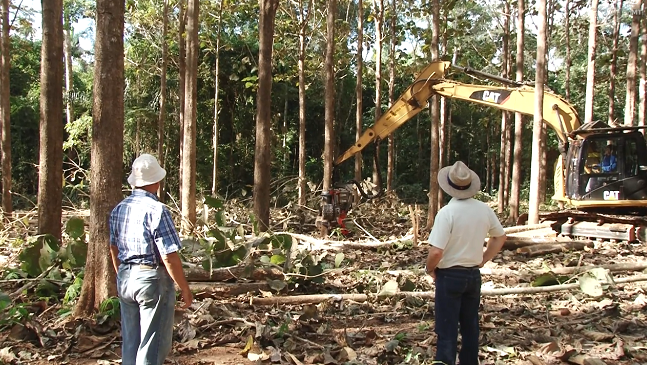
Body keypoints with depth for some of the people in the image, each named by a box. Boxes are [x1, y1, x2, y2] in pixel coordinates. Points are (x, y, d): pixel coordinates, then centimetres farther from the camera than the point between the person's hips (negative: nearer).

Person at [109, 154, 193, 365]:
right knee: (153, 346, 3)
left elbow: (114, 249, 15)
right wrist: (185, 289, -10)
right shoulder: (156, 210, -18)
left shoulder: (118, 209, 4)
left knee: (130, 343, 17)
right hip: (152, 279, -7)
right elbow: (169, 257, -20)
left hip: (125, 279, 7)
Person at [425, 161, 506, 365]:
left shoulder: (447, 212, -21)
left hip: (450, 276, -5)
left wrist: (430, 269, -5)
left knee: (447, 329, 3)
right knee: (470, 325, 18)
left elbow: (436, 251, -24)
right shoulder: (484, 210, -3)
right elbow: (500, 237, 12)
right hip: (474, 274, 6)